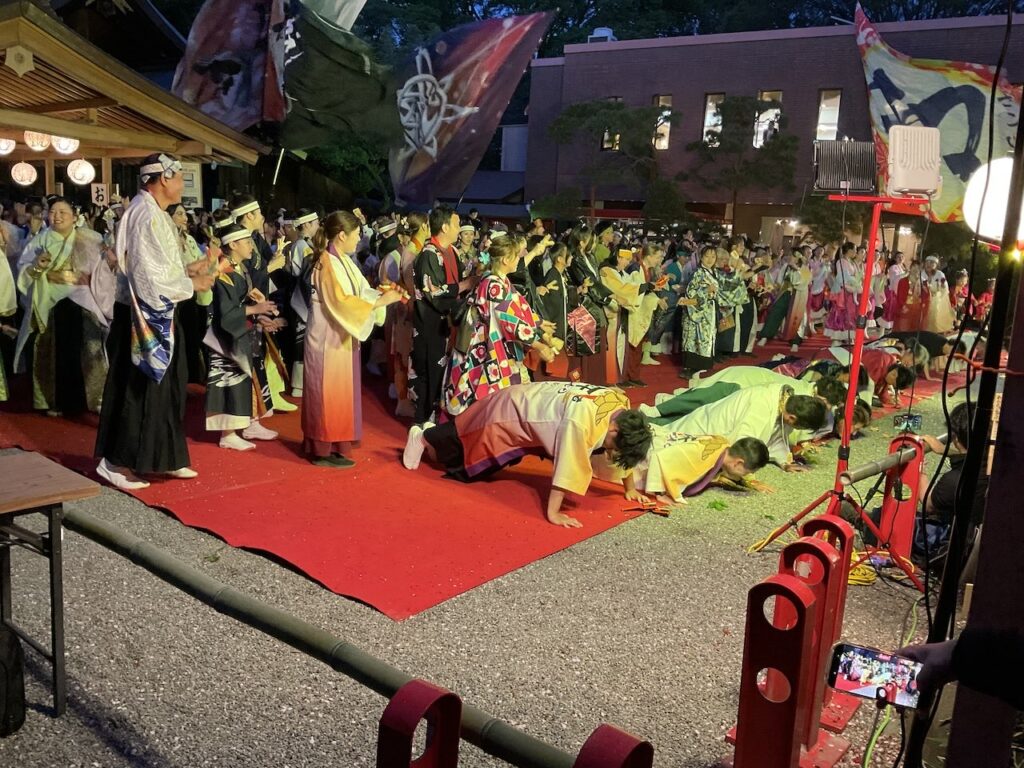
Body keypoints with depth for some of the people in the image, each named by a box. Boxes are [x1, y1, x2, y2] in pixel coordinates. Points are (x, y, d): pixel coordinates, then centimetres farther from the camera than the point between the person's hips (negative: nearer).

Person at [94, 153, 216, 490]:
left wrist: (187, 270, 7)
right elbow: (148, 275, -22)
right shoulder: (146, 215, -18)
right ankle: (115, 461, 11)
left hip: (157, 314, 10)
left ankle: (165, 458, 25)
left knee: (165, 387, 15)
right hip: (142, 316, -10)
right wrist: (192, 284, -12)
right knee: (137, 389, -1)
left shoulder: (154, 213, 12)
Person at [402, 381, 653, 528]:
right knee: (464, 450, 14)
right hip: (512, 410, -8)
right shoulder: (583, 417, -42)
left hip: (532, 404, 8)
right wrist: (552, 512, -35)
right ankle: (424, 437, 39)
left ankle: (433, 434, 47)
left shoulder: (622, 405, -17)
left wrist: (629, 488, 4)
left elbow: (626, 450, -2)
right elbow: (567, 467, -40)